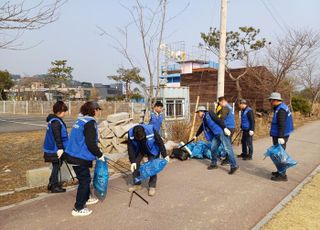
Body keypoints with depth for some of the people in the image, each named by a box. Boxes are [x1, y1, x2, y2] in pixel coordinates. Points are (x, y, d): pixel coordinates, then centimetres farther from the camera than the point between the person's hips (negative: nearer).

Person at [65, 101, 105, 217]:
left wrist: (97, 152, 21)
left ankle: (86, 198, 41)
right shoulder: (90, 123, -17)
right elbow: (91, 143, -23)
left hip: (73, 154, 9)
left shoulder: (80, 120, 11)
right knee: (84, 180, 3)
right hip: (80, 157, -9)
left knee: (85, 178, 23)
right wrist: (100, 154, -8)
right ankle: (78, 209, 12)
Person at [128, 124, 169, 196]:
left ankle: (152, 186, 2)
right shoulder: (131, 134, -31)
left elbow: (160, 142, -24)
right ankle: (137, 184, 15)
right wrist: (133, 162, -25)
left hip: (152, 150, -3)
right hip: (139, 150, 3)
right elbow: (130, 148, -20)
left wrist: (164, 155, -18)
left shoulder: (151, 131, -38)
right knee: (135, 165, -2)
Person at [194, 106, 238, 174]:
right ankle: (214, 164, 23)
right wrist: (196, 136, 46)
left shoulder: (209, 114, -6)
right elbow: (201, 128, 35)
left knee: (227, 148, -12)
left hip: (222, 132, -9)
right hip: (216, 135, 9)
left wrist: (225, 128, -25)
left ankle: (234, 166, -10)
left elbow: (218, 120, -16)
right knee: (213, 148, 9)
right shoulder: (204, 120, 20)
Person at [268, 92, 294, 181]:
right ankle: (281, 171, 30)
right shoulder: (280, 107, 13)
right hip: (279, 135, 10)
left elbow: (282, 125, -25)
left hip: (280, 136, -10)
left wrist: (280, 137, -27)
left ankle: (282, 175, 3)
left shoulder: (281, 109, -19)